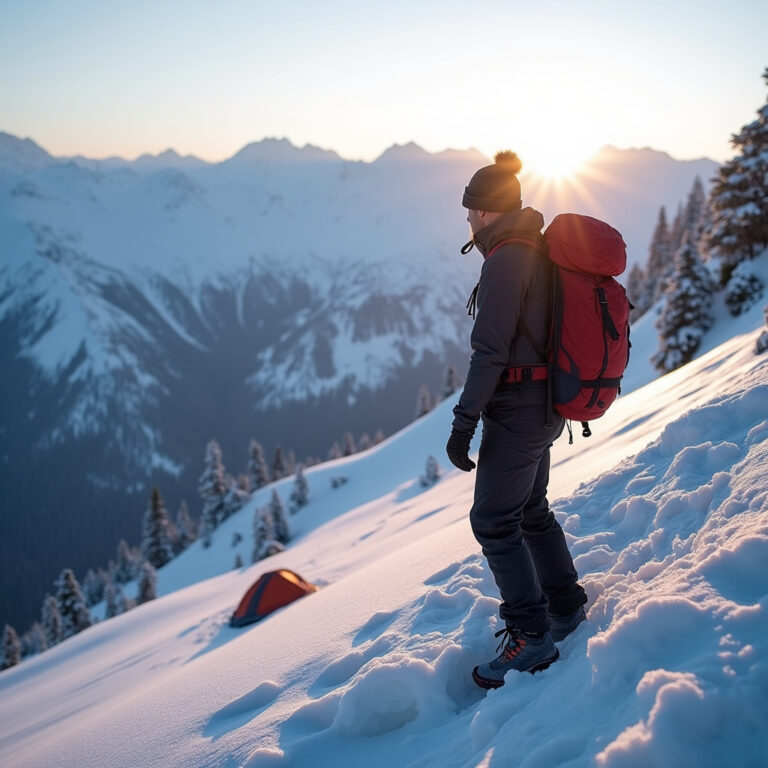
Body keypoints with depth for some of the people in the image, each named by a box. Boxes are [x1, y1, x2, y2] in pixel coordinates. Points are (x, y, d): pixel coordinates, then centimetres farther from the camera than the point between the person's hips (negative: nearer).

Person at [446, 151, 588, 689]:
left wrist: (464, 423, -20)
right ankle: (567, 608, 33)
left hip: (517, 407, -10)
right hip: (546, 403, 10)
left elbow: (491, 350, -22)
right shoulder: (538, 253, 12)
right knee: (531, 510, 20)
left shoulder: (506, 258, -17)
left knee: (493, 520, -2)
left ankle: (532, 637, 5)